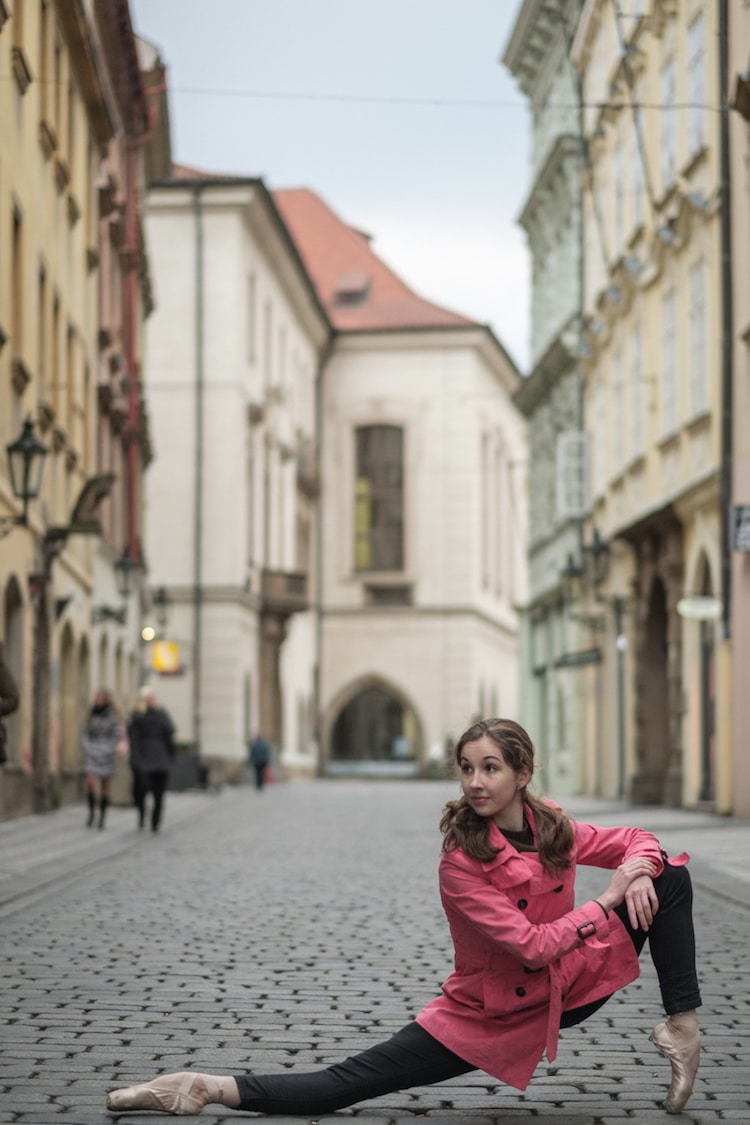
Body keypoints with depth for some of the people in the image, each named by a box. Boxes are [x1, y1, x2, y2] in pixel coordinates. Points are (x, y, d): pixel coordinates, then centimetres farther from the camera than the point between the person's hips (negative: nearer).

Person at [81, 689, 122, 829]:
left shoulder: (113, 716, -5)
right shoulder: (91, 714, 6)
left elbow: (117, 735, -6)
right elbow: (86, 733, 9)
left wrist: (106, 749, -13)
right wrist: (87, 747, -5)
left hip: (106, 755, -2)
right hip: (91, 754, 2)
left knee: (104, 787, 4)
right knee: (90, 783, -13)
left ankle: (102, 817, 14)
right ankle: (91, 812, 5)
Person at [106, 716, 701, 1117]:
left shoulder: (553, 826, -7)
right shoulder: (461, 863, -23)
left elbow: (635, 841, 9)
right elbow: (533, 945, -28)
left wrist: (637, 871, -15)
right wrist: (606, 901, -19)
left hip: (572, 985, 5)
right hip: (492, 1012, -5)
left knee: (670, 875, -3)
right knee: (350, 1082, -16)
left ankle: (681, 1026, 5)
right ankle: (207, 1088, -11)